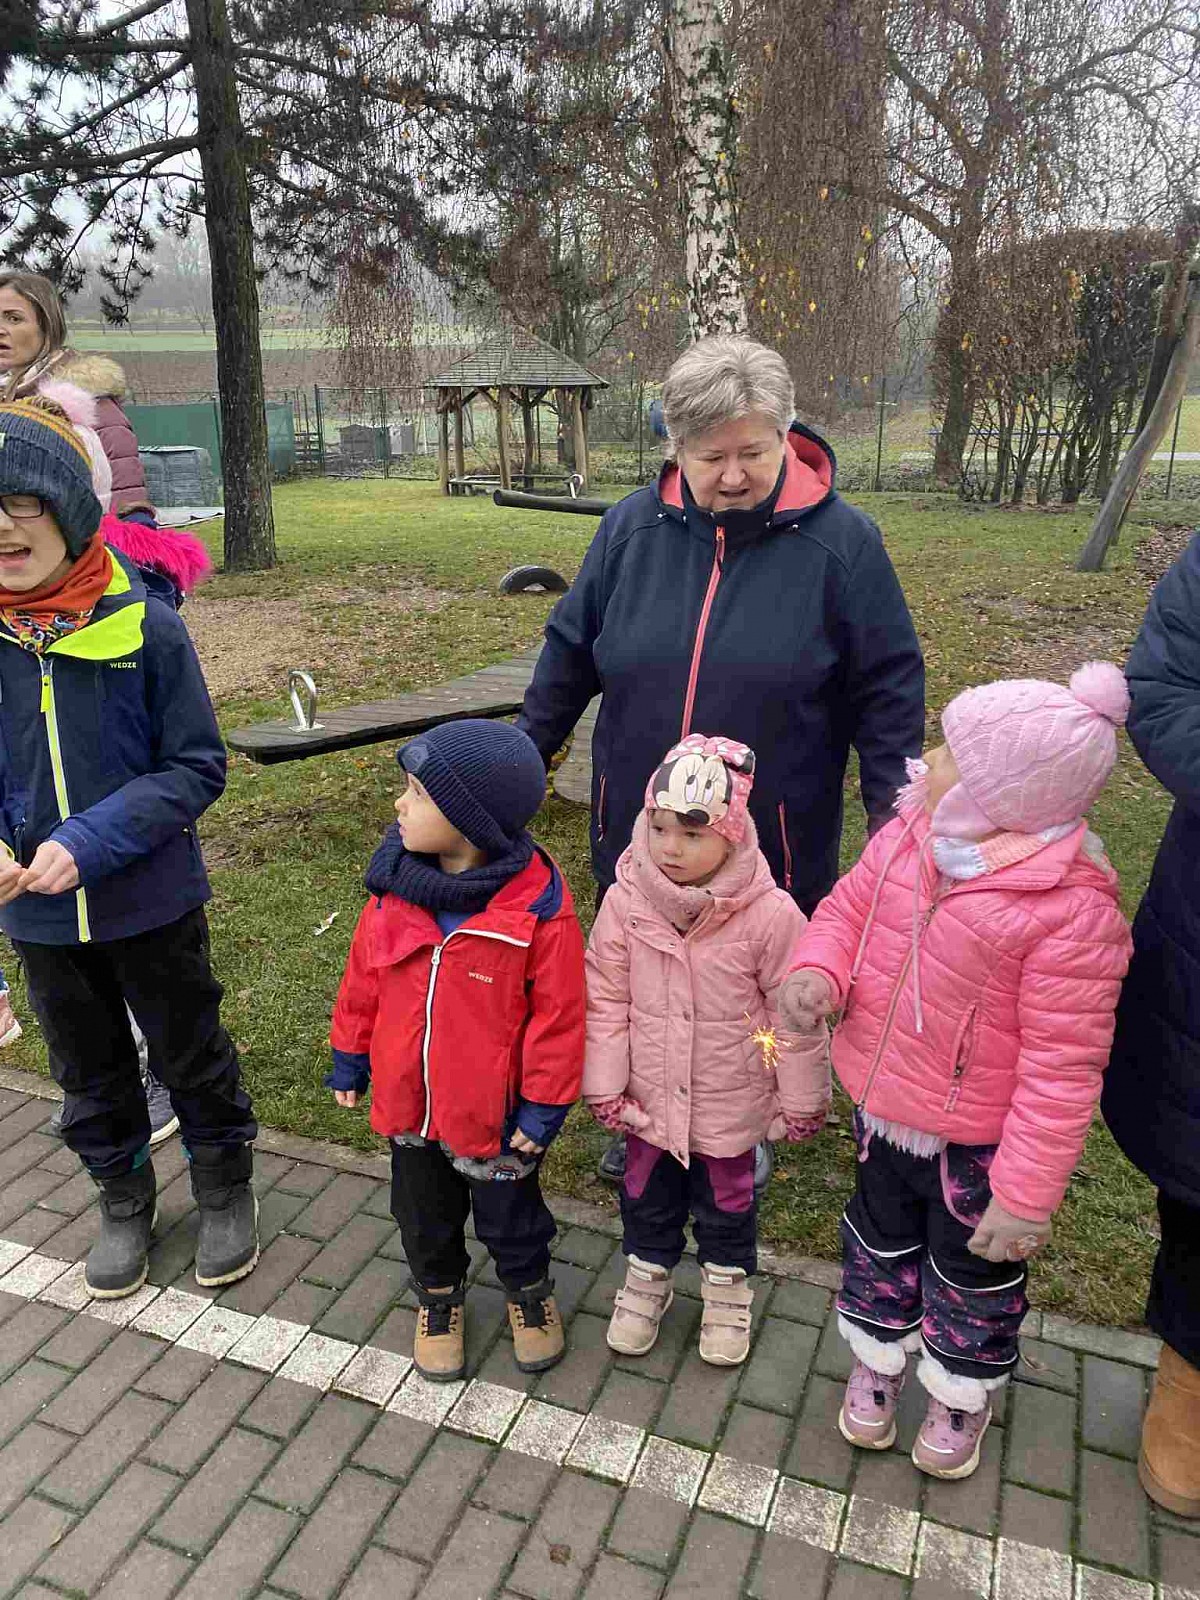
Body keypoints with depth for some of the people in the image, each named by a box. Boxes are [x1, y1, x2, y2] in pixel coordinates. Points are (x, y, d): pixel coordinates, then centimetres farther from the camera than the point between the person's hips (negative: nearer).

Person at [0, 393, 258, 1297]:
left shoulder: (144, 626, -17)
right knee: (90, 1070, 21)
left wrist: (92, 841, -25)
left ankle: (226, 1189, 40)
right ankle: (123, 1201, 45)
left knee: (191, 1053, 16)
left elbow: (198, 766, -15)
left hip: (152, 898, -3)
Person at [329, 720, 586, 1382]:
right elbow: (363, 978, 3)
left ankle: (529, 1288, 51)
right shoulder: (394, 885, -11)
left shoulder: (538, 907, -25)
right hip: (407, 1100, 4)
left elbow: (558, 1013, -17)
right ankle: (438, 1294, 53)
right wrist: (350, 1056, 10)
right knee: (424, 1213, 25)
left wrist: (543, 1106, -12)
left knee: (509, 1214, 21)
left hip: (494, 1110, -4)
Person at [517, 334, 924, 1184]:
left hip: (774, 847, -2)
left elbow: (889, 689, -5)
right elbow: (569, 653, 6)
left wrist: (896, 819, -7)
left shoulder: (841, 540, -10)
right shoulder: (632, 527, -3)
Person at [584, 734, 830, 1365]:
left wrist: (800, 1101, -3)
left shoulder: (769, 913, -23)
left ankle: (728, 1287, 49)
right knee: (646, 1193, 23)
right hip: (648, 1099, 2)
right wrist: (605, 1086, -5)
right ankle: (647, 1276, 51)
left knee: (725, 1199, 22)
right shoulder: (626, 899, -16)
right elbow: (605, 998, -8)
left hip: (730, 1103, -2)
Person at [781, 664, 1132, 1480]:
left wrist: (1028, 1196, -20)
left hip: (977, 1140, -5)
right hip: (881, 1102, 5)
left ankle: (962, 1393, 52)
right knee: (881, 1241, 27)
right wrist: (818, 968, -18)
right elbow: (850, 904, 4)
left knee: (975, 1271, 22)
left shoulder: (1070, 911, -31)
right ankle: (877, 1360, 55)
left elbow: (1063, 1065, -25)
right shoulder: (910, 834, -13)